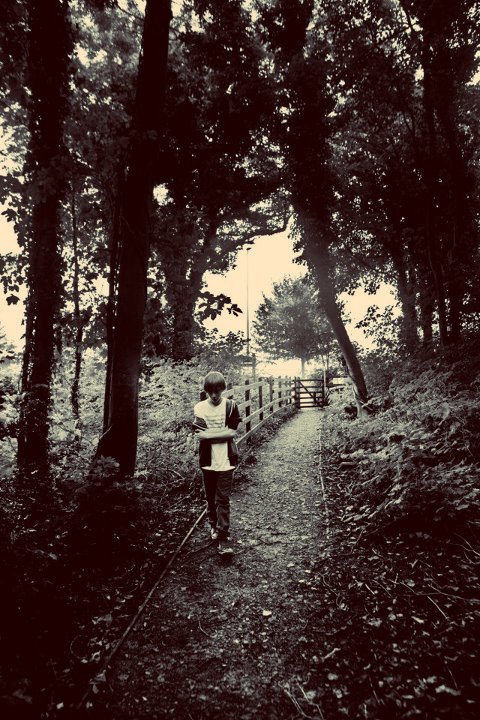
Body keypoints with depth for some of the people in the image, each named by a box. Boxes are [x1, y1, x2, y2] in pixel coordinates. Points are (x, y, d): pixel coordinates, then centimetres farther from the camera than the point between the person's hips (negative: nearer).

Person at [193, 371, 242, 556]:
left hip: (226, 461, -2)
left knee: (223, 499, -2)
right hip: (208, 461, 2)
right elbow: (199, 435, -10)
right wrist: (222, 433, -17)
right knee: (210, 497, 16)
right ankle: (214, 525, 39)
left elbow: (232, 432, -12)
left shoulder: (231, 406, -7)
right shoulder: (199, 408, -3)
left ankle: (223, 537, 4)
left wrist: (209, 433, -15)